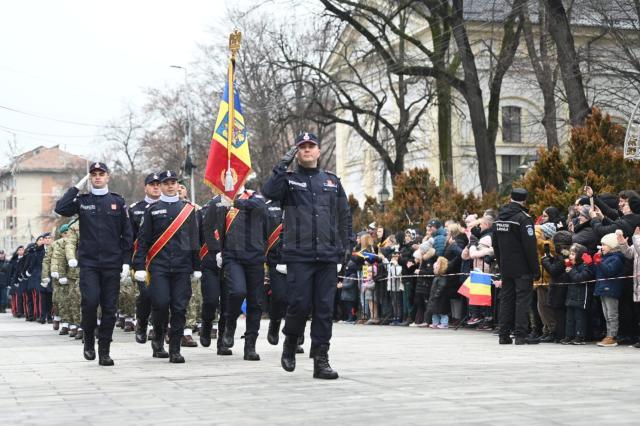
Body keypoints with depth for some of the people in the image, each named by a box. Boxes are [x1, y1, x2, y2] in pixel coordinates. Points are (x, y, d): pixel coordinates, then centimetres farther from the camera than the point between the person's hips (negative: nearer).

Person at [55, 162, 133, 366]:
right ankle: (89, 340, 7)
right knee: (90, 301, -16)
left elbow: (127, 234, 7)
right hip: (88, 262, -1)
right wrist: (76, 187, -6)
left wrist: (126, 261, 0)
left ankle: (104, 352, 9)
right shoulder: (82, 201, 8)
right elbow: (60, 208, -11)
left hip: (112, 263, 1)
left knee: (109, 308, 2)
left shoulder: (118, 202, 8)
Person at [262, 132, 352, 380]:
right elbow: (269, 192, -14)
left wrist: (346, 245, 12)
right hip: (299, 255, -3)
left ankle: (321, 360, 5)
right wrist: (284, 164, -13)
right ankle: (290, 344, 20)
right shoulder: (289, 180, 7)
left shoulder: (332, 181, 16)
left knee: (324, 308, 1)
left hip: (328, 255, 3)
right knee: (300, 304, -7)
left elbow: (344, 215, 19)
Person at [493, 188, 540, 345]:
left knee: (506, 299, 10)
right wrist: (535, 269, -12)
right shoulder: (523, 218, -13)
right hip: (522, 268, -7)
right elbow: (530, 246, -16)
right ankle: (520, 335, -7)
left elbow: (496, 245, 16)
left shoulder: (499, 218, 10)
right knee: (522, 299, -4)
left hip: (505, 267, 7)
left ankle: (504, 335, 11)